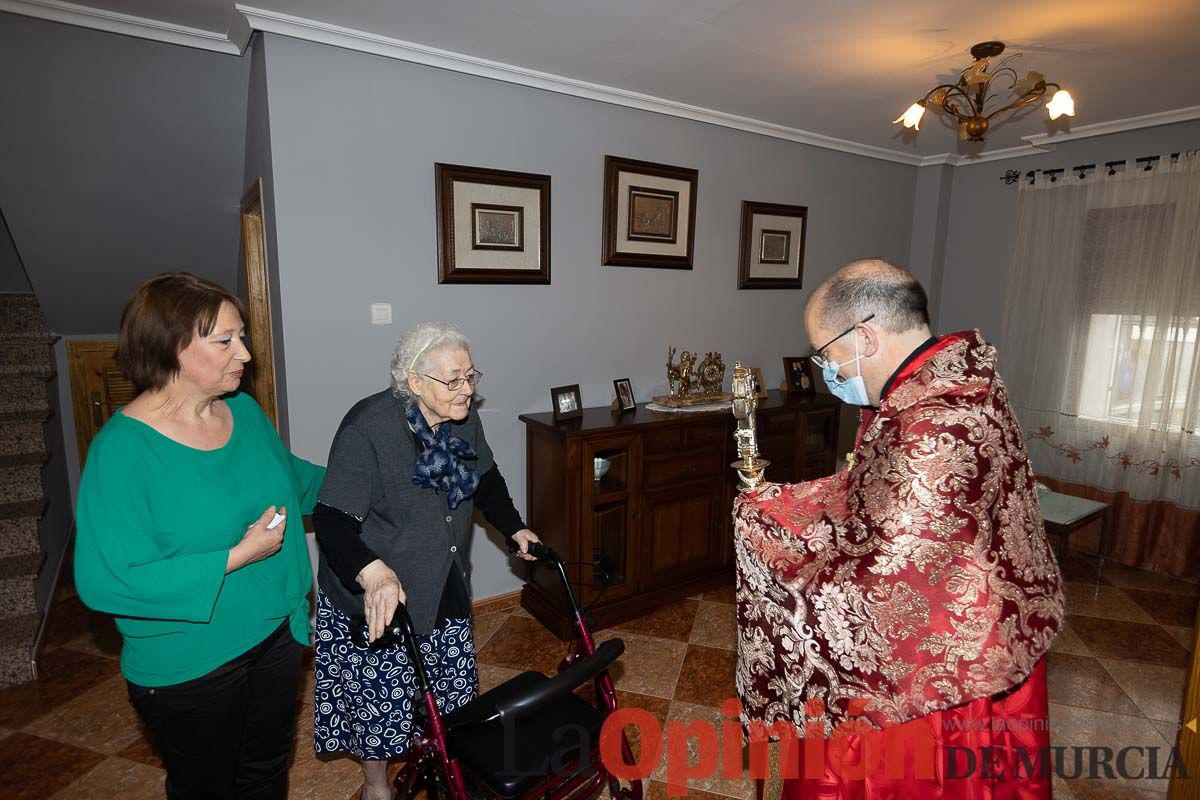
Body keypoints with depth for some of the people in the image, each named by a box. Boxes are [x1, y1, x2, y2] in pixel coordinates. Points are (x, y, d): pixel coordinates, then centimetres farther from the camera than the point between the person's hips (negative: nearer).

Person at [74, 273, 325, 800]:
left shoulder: (245, 410, -5)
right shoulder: (123, 448, -24)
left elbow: (291, 476, 14)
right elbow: (104, 581, -26)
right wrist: (235, 558, -27)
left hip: (277, 634, 6)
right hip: (188, 667, -5)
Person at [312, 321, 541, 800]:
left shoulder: (464, 420, -6)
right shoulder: (369, 428, -27)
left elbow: (487, 481, 10)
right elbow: (331, 521, -28)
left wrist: (514, 529, 2)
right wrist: (372, 572, -42)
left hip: (444, 585, 6)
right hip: (377, 595, -6)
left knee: (450, 681, 20)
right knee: (382, 692, 12)